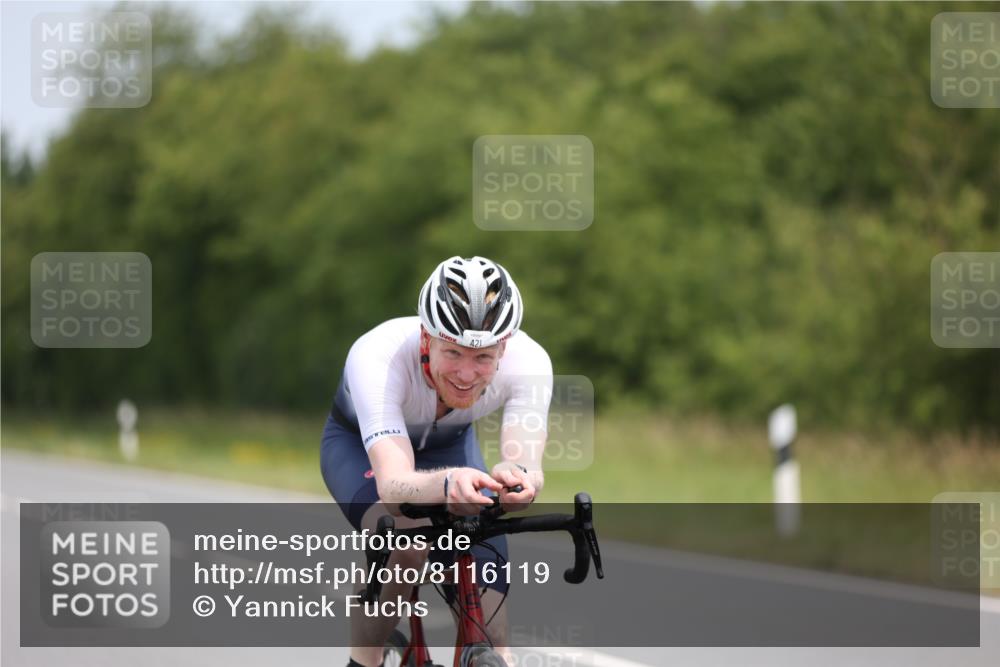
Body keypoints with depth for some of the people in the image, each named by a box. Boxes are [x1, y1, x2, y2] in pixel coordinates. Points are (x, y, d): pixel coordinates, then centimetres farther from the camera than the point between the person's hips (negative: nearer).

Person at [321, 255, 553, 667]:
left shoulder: (528, 361, -34)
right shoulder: (378, 358, -43)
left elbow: (527, 465, -45)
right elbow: (393, 486, -53)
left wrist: (518, 480, -70)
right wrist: (446, 484, -75)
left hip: (449, 445, 3)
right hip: (359, 444, -3)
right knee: (403, 540, -32)